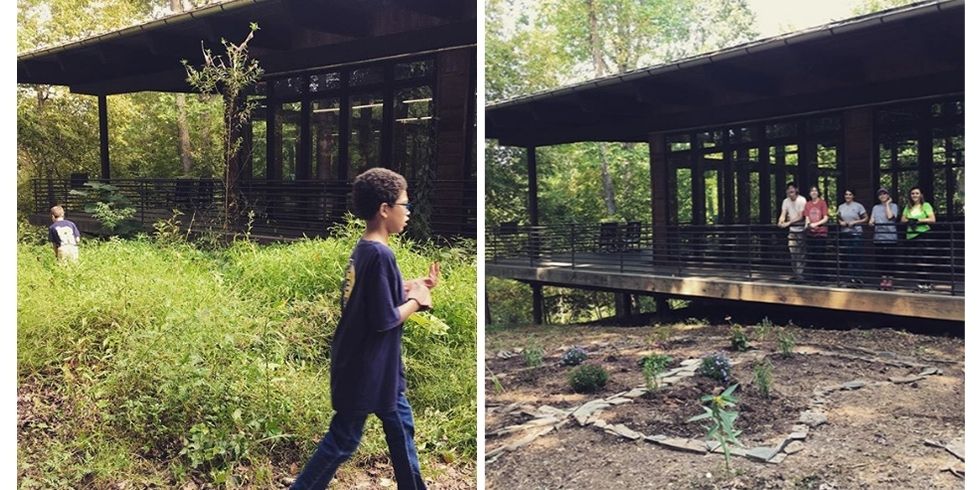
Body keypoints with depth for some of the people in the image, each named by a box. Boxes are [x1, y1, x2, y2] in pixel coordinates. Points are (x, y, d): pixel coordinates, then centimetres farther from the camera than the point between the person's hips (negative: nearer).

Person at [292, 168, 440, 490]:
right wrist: (416, 301, -10)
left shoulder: (364, 249, 5)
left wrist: (416, 286, 6)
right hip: (365, 369, -10)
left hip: (376, 367, 10)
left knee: (401, 423, 20)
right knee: (344, 439, 5)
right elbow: (385, 319, -24)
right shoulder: (380, 255, -24)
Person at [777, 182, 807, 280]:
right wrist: (780, 222, -26)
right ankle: (795, 273, 13)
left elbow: (800, 217, -18)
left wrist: (788, 223, -29)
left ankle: (800, 273, -4)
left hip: (802, 230, -5)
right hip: (792, 230, 5)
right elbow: (783, 214, -4)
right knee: (793, 253, 6)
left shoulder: (802, 200, -13)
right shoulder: (786, 201, 4)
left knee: (801, 254, -7)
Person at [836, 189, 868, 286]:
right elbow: (838, 218, 21)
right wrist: (840, 222, 0)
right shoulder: (841, 207, 11)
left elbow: (865, 219, -1)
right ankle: (849, 277, 12)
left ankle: (857, 277, -1)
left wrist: (854, 222, -12)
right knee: (846, 256, 4)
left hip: (856, 233, -4)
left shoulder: (858, 206, -1)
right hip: (844, 234, 4)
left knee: (857, 255, -6)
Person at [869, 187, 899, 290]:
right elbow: (872, 219, 9)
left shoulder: (893, 206, 5)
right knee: (879, 258, 3)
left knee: (889, 258, -2)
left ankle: (889, 279, 5)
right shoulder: (875, 207, 17)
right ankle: (883, 278, 13)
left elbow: (890, 217, -11)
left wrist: (887, 204, -2)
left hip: (890, 237, -4)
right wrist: (871, 222, -14)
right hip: (878, 237, 4)